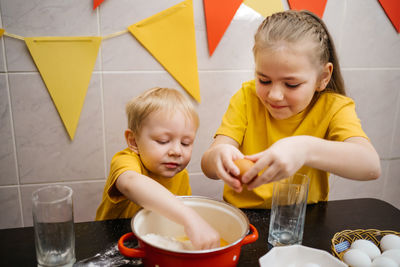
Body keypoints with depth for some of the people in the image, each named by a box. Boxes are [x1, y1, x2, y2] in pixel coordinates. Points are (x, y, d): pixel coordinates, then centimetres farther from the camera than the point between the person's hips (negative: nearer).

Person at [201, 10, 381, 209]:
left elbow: (371, 166, -23)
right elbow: (206, 166, -12)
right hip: (242, 217, 1)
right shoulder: (246, 98, -5)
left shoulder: (333, 107, -7)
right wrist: (218, 155, -34)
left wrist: (306, 149, -38)